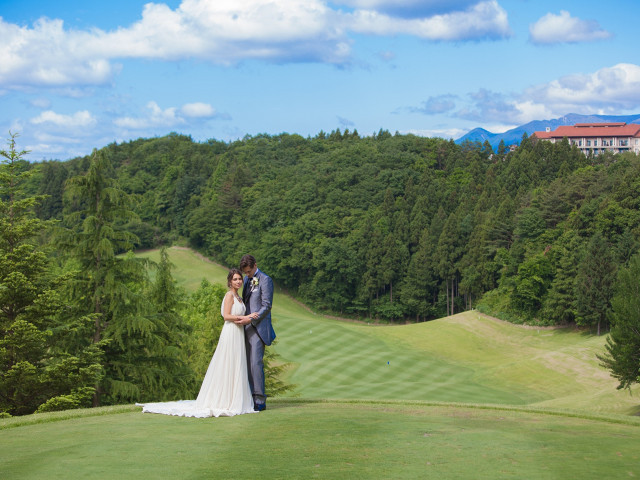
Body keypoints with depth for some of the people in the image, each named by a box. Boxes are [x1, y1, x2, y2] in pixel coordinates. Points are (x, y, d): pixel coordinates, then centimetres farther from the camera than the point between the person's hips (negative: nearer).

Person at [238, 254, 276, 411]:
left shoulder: (265, 280, -8)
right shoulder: (247, 279, 16)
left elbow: (267, 306, -11)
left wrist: (251, 319, -18)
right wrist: (243, 318, 13)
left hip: (258, 327, -8)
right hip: (246, 327, 8)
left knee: (256, 362, -11)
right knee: (248, 363, 6)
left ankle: (260, 400, -7)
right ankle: (251, 397, 10)